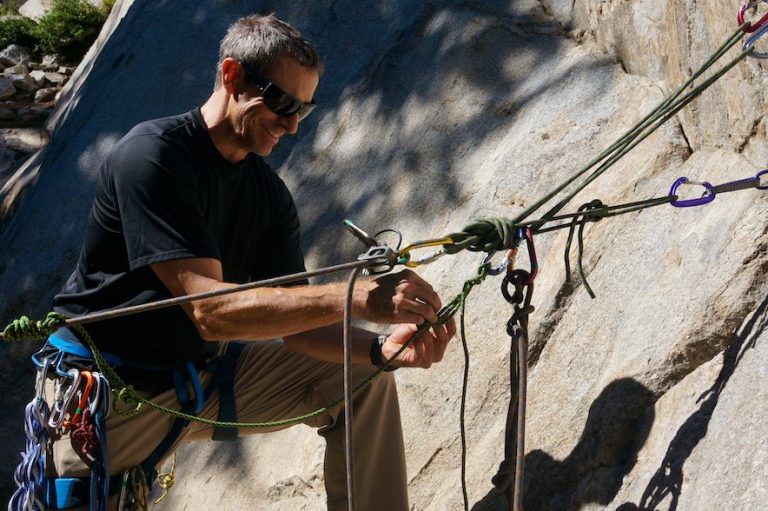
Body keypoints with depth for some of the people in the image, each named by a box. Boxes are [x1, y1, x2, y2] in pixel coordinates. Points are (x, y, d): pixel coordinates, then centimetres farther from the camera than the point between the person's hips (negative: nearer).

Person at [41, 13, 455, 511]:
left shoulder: (269, 193, 0)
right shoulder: (152, 155, -23)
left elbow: (295, 318, -6)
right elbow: (210, 310, -31)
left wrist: (381, 348, -26)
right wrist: (357, 296, -38)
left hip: (206, 371, 6)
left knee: (363, 378, -4)